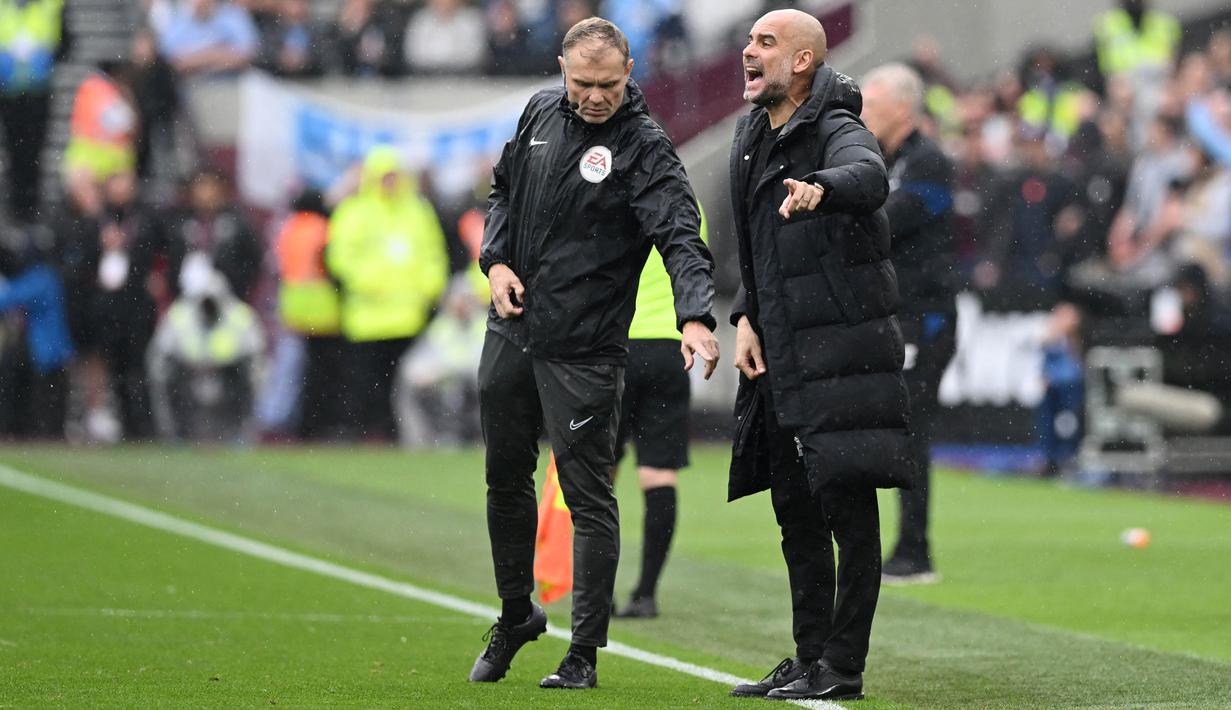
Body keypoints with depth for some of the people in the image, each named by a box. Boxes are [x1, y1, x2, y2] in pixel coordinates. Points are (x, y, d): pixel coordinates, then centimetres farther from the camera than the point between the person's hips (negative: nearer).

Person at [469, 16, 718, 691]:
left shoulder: (645, 148, -13)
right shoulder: (542, 112, 5)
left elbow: (681, 237, -25)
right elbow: (504, 190, 19)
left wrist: (695, 317, -41)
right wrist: (496, 260, 1)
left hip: (584, 352, -6)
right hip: (511, 333, 6)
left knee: (589, 497, -4)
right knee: (505, 481, 17)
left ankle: (584, 653, 3)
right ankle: (515, 615, 36)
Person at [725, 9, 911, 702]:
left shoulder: (839, 133, -12)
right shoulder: (755, 136, 14)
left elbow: (869, 177, -36)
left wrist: (821, 187, -57)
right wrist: (746, 319, 12)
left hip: (842, 350, -9)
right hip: (781, 353, 9)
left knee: (847, 503, -6)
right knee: (796, 510, 13)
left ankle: (844, 666, -2)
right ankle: (810, 659, 20)